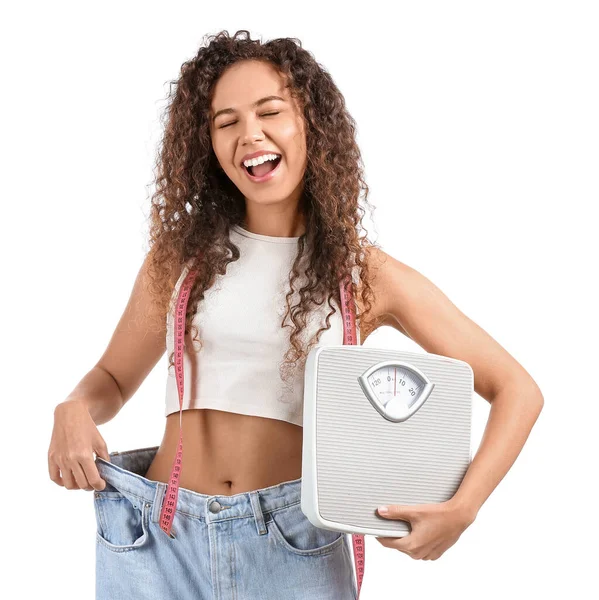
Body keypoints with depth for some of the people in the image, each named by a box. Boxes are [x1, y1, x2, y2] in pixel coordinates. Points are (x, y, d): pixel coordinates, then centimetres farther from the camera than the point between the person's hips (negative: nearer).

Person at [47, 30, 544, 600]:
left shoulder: (366, 273, -1)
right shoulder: (182, 252, 5)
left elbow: (518, 390, 0)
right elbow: (113, 377, 16)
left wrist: (462, 508, -14)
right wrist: (75, 412, -8)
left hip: (293, 544, -1)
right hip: (156, 533, 2)